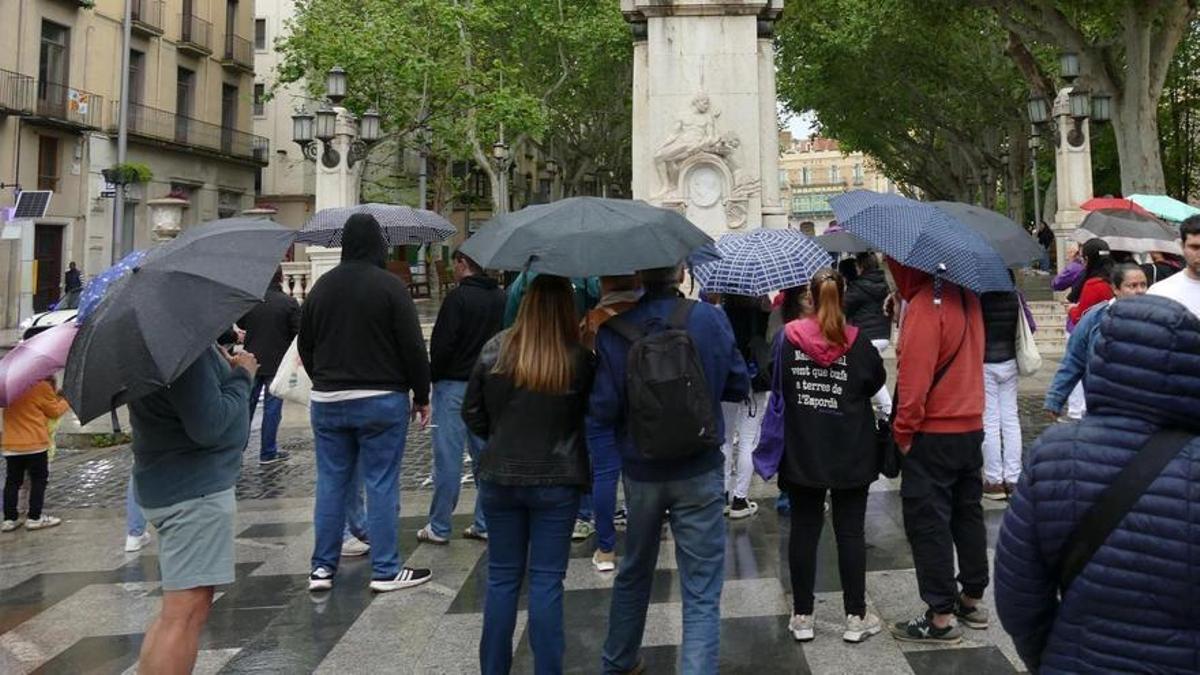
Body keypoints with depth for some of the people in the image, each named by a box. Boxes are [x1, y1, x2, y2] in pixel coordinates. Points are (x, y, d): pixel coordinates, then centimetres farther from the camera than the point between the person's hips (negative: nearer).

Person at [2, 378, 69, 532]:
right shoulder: (42, 386, -10)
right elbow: (55, 411, -3)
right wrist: (64, 400, 16)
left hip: (10, 445, 6)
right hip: (35, 444, -6)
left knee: (12, 482, 10)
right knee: (39, 480, 4)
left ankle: (10, 519, 10)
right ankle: (34, 518, 3)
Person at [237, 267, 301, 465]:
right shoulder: (289, 302, -12)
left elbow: (240, 324, 10)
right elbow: (298, 333, -10)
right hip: (277, 363, -3)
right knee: (272, 408, 3)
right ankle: (268, 453, 8)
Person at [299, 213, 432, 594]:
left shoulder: (321, 287, 7)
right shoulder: (390, 286, -9)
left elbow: (305, 347, 14)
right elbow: (413, 347, -10)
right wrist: (422, 396, -1)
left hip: (327, 401, 5)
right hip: (381, 400, -5)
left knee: (330, 483, 11)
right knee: (382, 484, 0)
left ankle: (322, 567, 16)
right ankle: (386, 570, 5)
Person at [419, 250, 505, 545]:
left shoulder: (458, 297, -13)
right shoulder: (501, 298, 6)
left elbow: (441, 344, -14)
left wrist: (433, 376, 1)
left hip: (454, 385, -6)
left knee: (448, 458, 0)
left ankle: (439, 527, 7)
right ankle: (485, 524, 14)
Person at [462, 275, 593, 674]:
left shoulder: (494, 351, -6)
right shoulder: (579, 359, -13)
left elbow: (472, 414, 3)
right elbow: (591, 416, -3)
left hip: (499, 479, 2)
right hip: (557, 481, -2)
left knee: (502, 577, 14)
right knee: (547, 580, 6)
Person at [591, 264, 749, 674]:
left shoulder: (612, 330, -11)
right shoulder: (711, 319, -10)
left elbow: (603, 411, -11)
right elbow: (739, 387, 0)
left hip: (640, 471, 2)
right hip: (699, 471, -2)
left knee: (633, 572, 24)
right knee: (702, 593, 3)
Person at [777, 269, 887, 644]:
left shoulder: (789, 337, -7)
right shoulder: (858, 342, -10)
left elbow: (774, 383, 2)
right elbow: (877, 381, 3)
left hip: (802, 453, 1)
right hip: (851, 454, -1)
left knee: (803, 530, 9)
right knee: (850, 532, 8)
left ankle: (802, 616, 16)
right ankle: (856, 617, 15)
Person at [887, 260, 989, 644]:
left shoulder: (925, 305, -19)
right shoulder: (966, 296, 6)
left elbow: (915, 375, -22)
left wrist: (902, 430, -12)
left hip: (933, 433, -8)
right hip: (971, 427, 8)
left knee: (927, 522, 0)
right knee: (968, 513, 17)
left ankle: (941, 617, 4)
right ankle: (972, 599, 29)